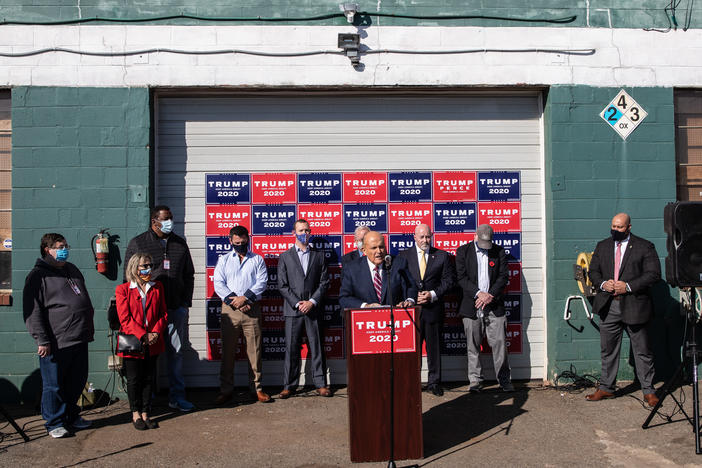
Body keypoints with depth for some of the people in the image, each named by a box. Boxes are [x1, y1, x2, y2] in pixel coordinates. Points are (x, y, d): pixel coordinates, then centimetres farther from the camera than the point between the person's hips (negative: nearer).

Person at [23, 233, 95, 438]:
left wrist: (89, 327, 22)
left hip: (79, 339, 7)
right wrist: (42, 340, -17)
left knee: (77, 382, 15)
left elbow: (85, 300, 25)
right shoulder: (38, 275, -8)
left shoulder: (72, 269, 16)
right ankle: (54, 423, 17)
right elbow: (32, 311, -13)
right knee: (54, 385, 3)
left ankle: (71, 416, 31)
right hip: (56, 343, -7)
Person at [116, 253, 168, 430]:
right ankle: (135, 414, 20)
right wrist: (142, 336, -17)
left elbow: (163, 314, 7)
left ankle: (145, 414, 19)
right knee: (134, 379, 6)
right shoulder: (123, 289, -3)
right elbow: (125, 319, -9)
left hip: (153, 343, 3)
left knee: (149, 378, 8)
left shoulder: (157, 287, 9)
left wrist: (156, 333, -9)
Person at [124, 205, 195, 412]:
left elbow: (188, 275, 17)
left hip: (176, 308, 3)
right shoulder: (138, 243, 3)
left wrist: (186, 301, 8)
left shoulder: (180, 243, 13)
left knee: (176, 352, 6)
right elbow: (129, 276, 3)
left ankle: (177, 396, 16)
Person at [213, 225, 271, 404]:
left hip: (251, 309, 0)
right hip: (230, 309, 1)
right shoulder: (223, 260, 14)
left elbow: (262, 282, 0)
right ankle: (226, 390, 10)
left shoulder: (257, 259, 13)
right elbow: (218, 284, 3)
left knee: (254, 349, 0)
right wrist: (233, 300, -10)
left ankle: (257, 388, 9)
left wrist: (245, 298, -12)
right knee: (228, 350, 2)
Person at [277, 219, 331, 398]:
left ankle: (320, 384, 10)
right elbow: (282, 285, 1)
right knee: (291, 348, 2)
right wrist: (297, 303, -9)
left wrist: (312, 301, -7)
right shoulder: (285, 257, 8)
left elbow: (324, 282, 6)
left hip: (313, 309, 1)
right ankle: (289, 385, 10)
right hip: (292, 310, -1)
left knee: (316, 347, 3)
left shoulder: (318, 256, 11)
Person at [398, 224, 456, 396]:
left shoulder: (442, 256, 7)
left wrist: (433, 294, -9)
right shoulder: (404, 256, 7)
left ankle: (434, 382, 18)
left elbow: (449, 280, 3)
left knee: (434, 347, 7)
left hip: (433, 308, 0)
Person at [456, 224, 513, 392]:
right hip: (471, 306, 0)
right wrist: (478, 293, -14)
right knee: (473, 345, 3)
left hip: (494, 305, 0)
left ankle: (504, 379, 10)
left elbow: (504, 276, 3)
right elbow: (461, 277, -3)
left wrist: (490, 295, -10)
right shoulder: (463, 251, 4)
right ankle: (475, 380, 13)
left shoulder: (499, 252, 7)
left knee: (499, 342, -1)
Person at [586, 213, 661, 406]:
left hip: (634, 305, -4)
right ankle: (606, 388, 22)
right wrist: (602, 284, -9)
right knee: (608, 349, 11)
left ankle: (648, 391, 17)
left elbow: (653, 274, -8)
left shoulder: (644, 247, -1)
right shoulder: (602, 246, 12)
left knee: (642, 350, 5)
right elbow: (593, 271, 12)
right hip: (608, 306, 4)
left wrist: (628, 286, -17)